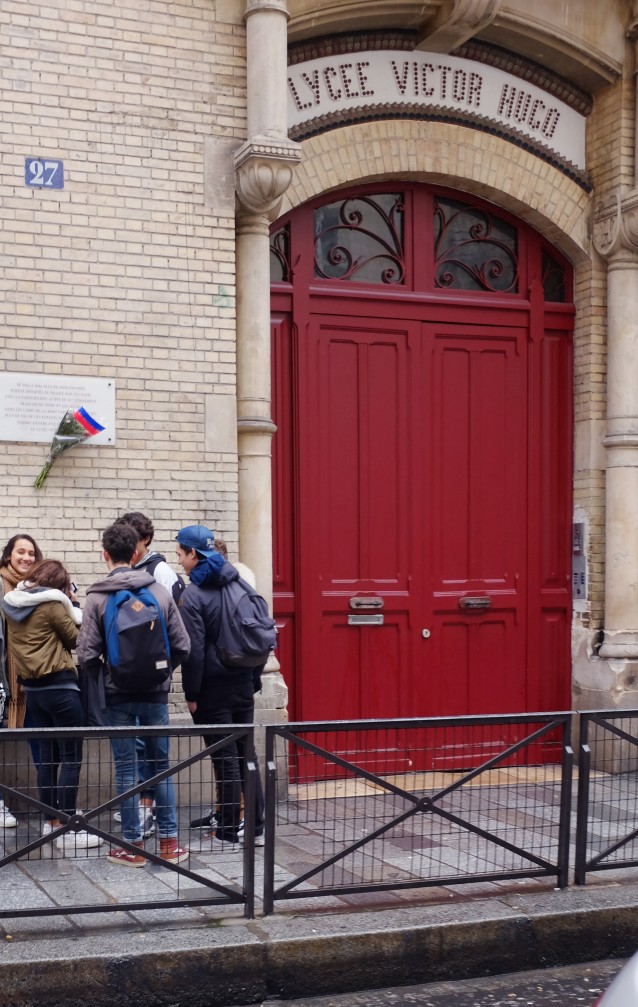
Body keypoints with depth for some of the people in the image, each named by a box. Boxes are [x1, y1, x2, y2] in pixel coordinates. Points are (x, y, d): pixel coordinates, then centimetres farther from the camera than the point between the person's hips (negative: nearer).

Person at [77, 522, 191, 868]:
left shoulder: (97, 598, -9)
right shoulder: (160, 592, -2)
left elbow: (88, 655, -12)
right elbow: (182, 646, -2)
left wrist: (104, 677, 8)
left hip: (118, 696, -2)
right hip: (156, 693, 2)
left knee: (126, 769, 6)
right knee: (161, 765, 12)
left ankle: (133, 846, 11)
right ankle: (169, 842, 15)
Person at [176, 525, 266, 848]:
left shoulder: (192, 595, -14)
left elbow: (194, 651, -16)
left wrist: (191, 694, -8)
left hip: (213, 689, -6)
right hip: (242, 684, 6)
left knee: (225, 759, 0)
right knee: (246, 753, 12)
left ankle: (228, 833, 8)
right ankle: (256, 828, 17)